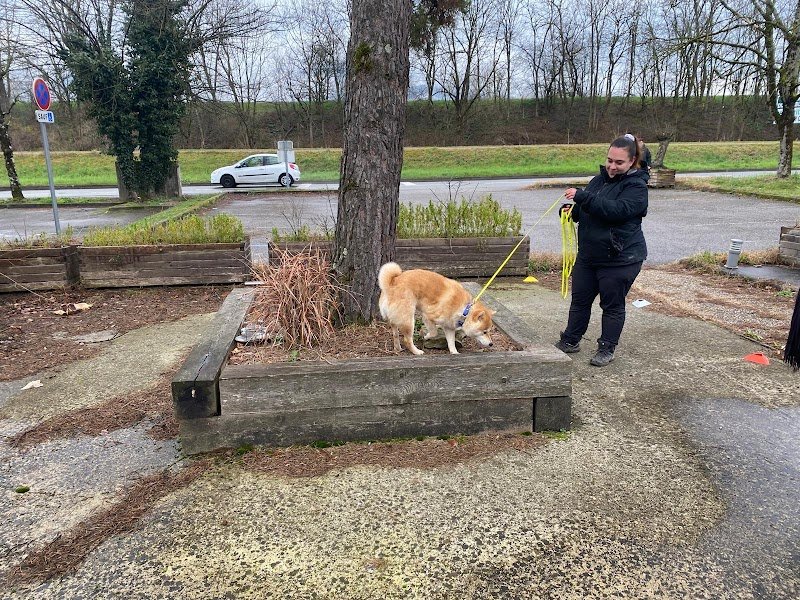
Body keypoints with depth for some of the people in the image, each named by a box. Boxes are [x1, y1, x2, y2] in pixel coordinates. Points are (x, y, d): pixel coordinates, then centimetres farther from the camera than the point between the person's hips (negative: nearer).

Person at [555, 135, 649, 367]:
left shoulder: (636, 187, -13)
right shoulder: (599, 179, 9)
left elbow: (616, 210, -29)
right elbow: (586, 210, 19)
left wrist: (582, 196, -33)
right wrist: (572, 210, -4)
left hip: (620, 258, -7)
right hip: (588, 254, 7)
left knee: (612, 304, 6)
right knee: (580, 299, 14)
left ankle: (607, 349, 20)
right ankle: (570, 341, 28)